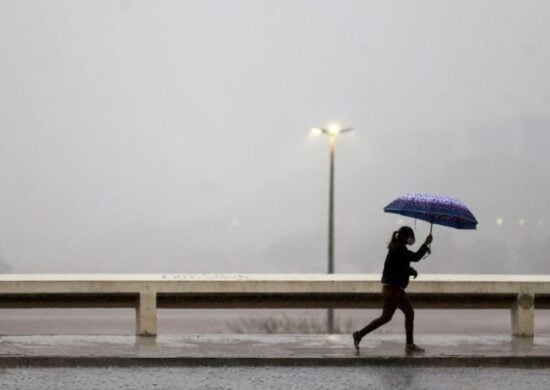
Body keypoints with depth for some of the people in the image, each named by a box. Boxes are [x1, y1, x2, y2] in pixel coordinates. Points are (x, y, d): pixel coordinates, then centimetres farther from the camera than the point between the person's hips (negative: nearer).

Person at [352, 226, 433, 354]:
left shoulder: (399, 249, 14)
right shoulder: (398, 249, -17)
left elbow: (403, 268, 23)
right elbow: (416, 257, -24)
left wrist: (412, 271, 3)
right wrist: (426, 244, -15)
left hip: (397, 289, 10)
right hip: (392, 288, -10)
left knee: (409, 313, 10)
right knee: (386, 317, -7)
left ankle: (410, 344, 13)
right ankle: (360, 334, -2)